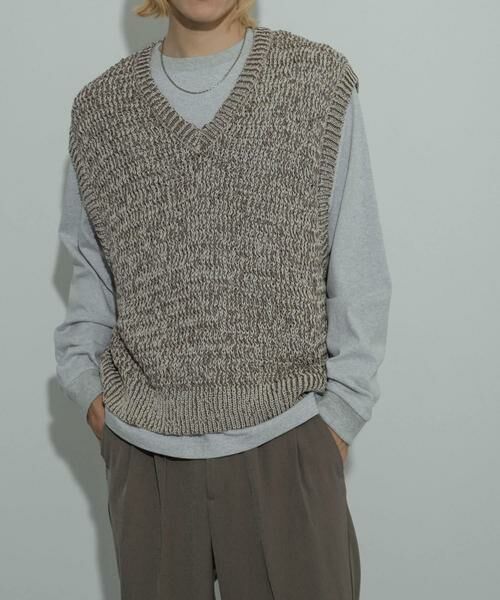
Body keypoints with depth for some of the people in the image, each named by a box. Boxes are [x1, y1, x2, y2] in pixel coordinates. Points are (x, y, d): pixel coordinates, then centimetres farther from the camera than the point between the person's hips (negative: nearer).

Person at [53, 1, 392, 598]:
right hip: (143, 442, 2)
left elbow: (359, 271, -1)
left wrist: (342, 404, -4)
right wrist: (82, 375, 2)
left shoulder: (321, 83, -2)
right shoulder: (101, 107, 5)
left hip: (284, 436, -2)